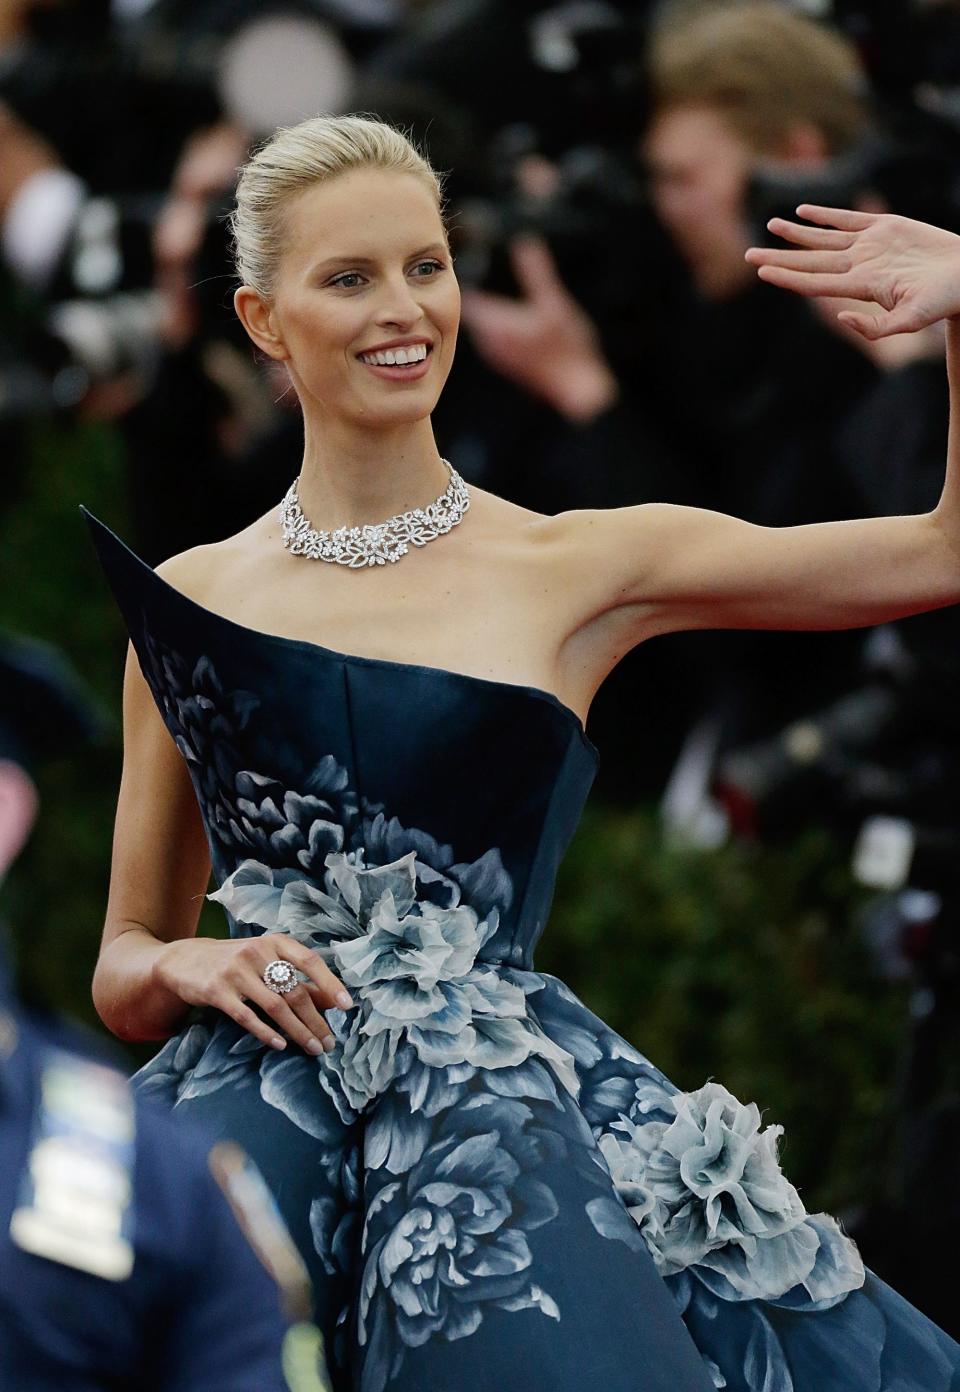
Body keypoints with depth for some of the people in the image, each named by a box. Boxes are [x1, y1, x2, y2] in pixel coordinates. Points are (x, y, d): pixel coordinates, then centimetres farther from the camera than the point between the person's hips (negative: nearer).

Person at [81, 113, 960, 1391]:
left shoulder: (580, 569, 10)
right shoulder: (193, 603, 14)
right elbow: (123, 967, 19)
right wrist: (188, 968, -3)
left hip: (506, 1096, 1)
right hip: (259, 1087, -1)